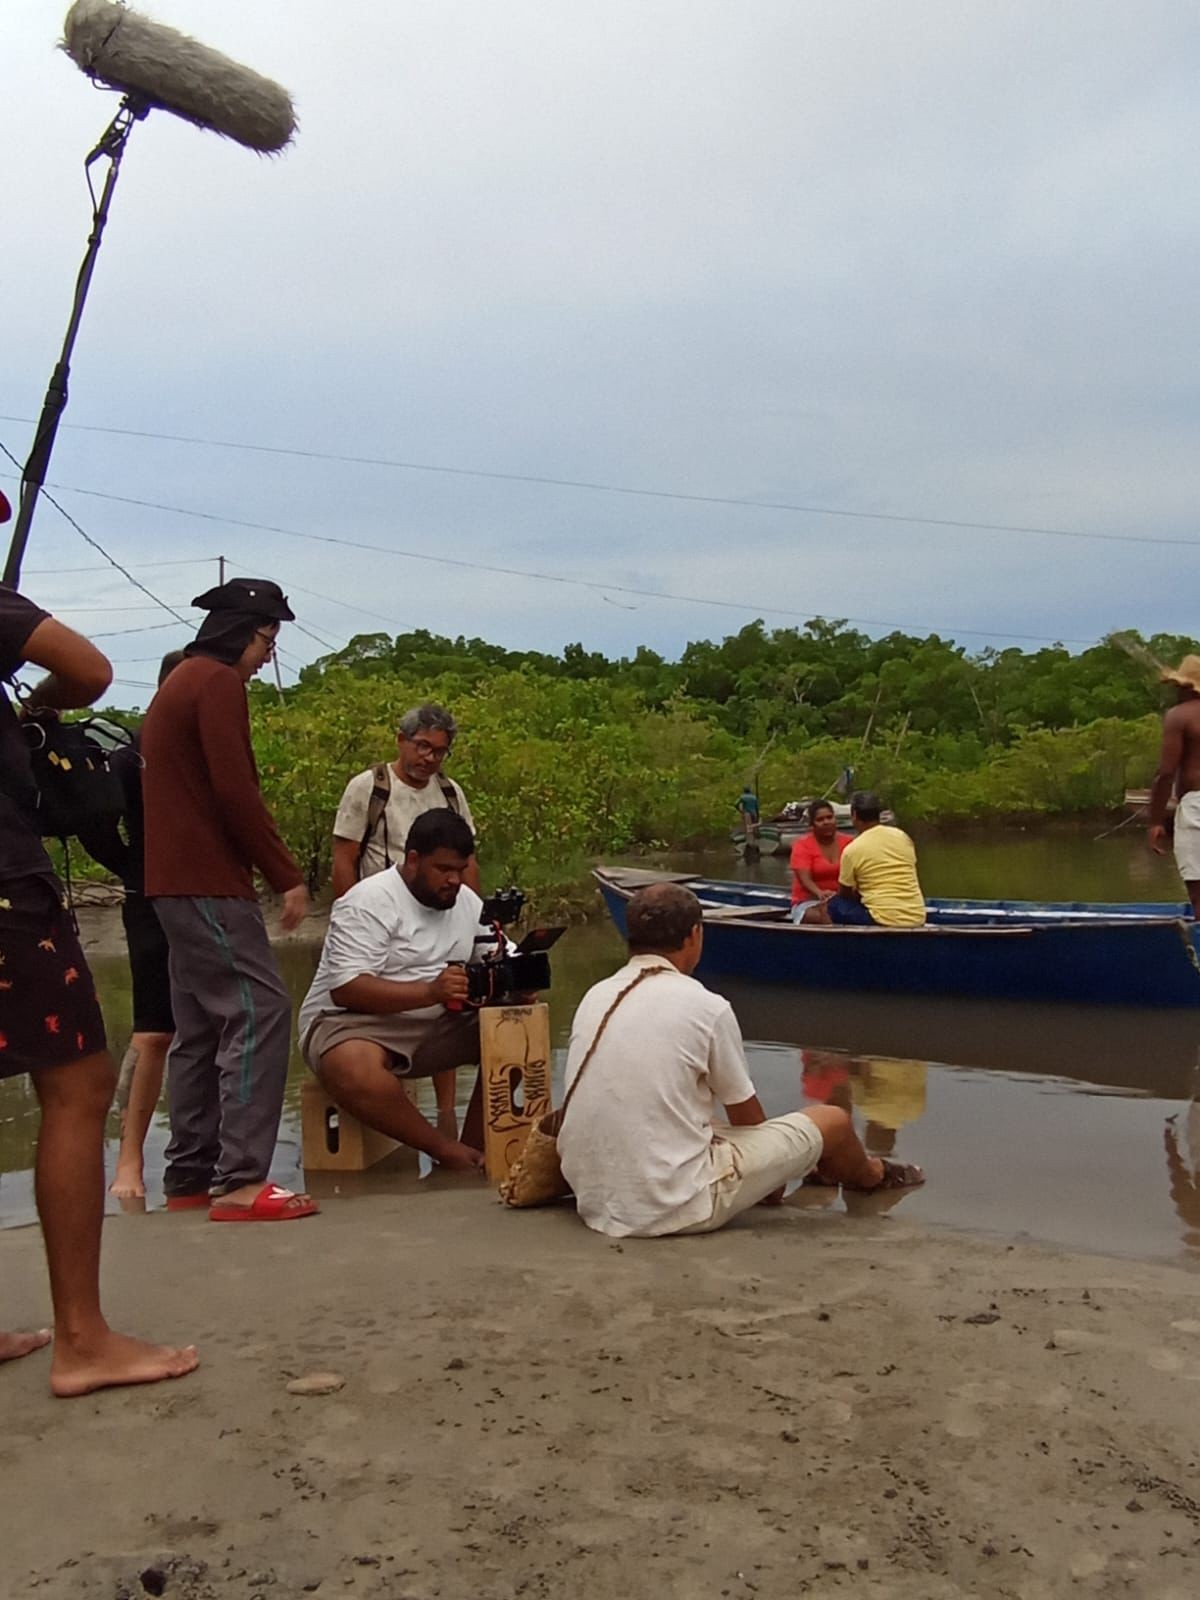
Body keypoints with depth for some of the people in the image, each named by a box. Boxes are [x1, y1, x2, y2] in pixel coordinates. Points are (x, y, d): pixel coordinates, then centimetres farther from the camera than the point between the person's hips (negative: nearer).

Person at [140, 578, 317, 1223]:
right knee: (259, 1011, -13)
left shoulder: (179, 683, 22)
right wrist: (287, 876, -13)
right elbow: (236, 792, -17)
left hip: (178, 880, 10)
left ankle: (190, 1177, 14)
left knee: (201, 1027, 11)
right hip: (209, 881, -10)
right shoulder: (218, 683, -9)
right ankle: (241, 1181, -16)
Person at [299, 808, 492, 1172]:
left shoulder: (467, 902, 9)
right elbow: (345, 989, -24)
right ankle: (448, 1151, -22)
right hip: (351, 1022, -6)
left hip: (435, 1025, 7)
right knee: (355, 1069, -40)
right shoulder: (369, 902, -14)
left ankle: (473, 1152, -10)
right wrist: (431, 992, -35)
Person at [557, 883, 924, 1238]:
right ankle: (869, 1176, 44)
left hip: (595, 1200, 7)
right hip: (677, 1207, -6)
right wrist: (770, 1180, 25)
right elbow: (748, 1119, 2)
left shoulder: (594, 997, 4)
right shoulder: (705, 1007, -13)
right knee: (833, 1121, 11)